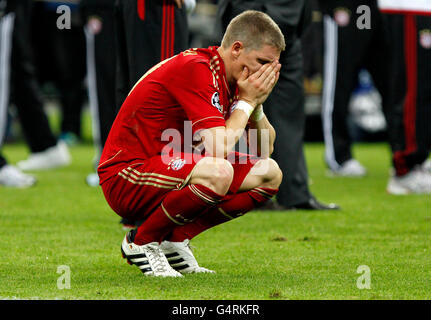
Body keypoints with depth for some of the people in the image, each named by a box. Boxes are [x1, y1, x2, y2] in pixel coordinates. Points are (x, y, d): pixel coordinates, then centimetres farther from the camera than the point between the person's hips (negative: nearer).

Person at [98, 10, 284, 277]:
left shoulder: (231, 78, 8)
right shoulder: (195, 68, -21)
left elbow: (266, 150, 13)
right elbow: (218, 149, -29)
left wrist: (257, 104, -5)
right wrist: (247, 101, -16)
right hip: (125, 176, -10)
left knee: (270, 173, 4)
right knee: (217, 173, -37)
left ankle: (175, 238, 3)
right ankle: (143, 242, -13)